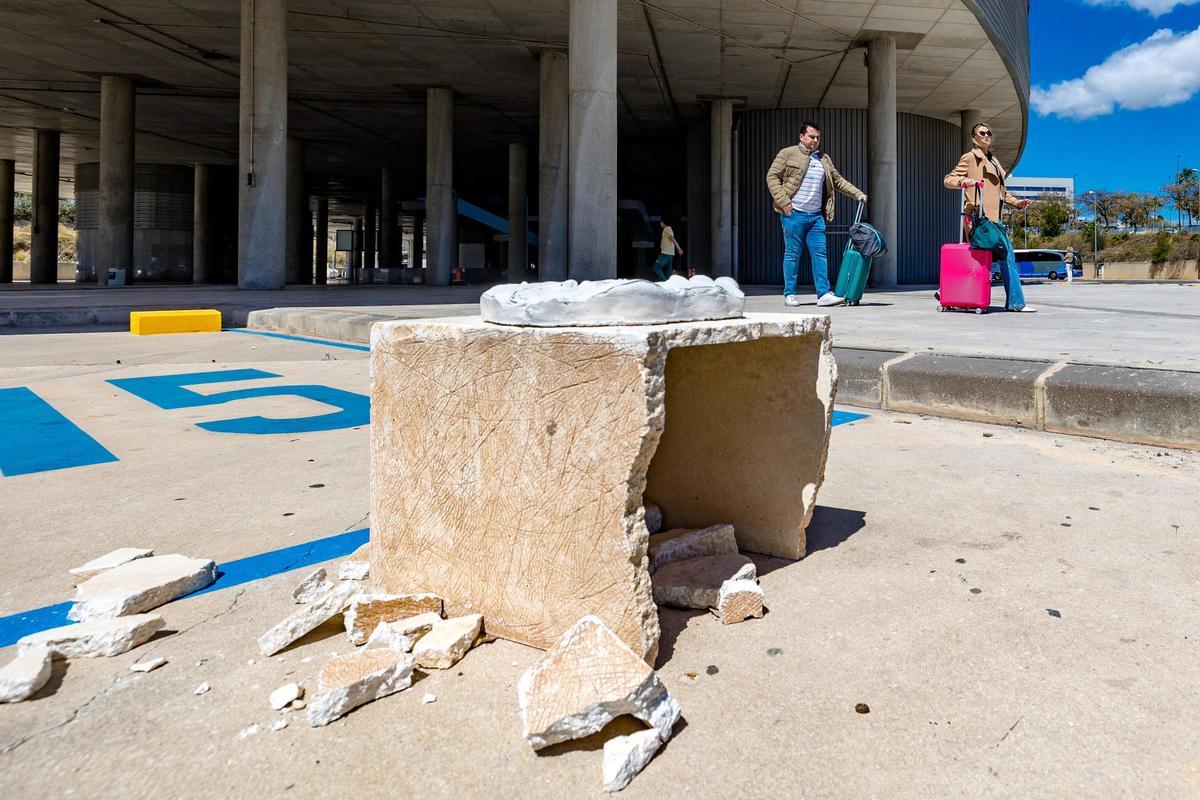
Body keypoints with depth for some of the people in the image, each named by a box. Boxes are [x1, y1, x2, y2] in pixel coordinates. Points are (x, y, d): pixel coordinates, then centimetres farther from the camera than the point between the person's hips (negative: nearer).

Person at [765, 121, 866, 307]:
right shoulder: (788, 154, 3)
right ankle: (789, 295, 6)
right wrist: (783, 201, -12)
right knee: (792, 254, -1)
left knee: (820, 254, -1)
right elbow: (772, 177, -3)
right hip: (794, 214, -5)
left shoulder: (824, 159, 20)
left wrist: (857, 193, 14)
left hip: (816, 215, 5)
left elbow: (838, 180, 25)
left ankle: (823, 294, -1)